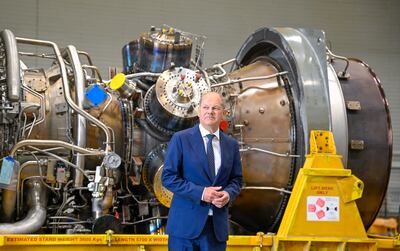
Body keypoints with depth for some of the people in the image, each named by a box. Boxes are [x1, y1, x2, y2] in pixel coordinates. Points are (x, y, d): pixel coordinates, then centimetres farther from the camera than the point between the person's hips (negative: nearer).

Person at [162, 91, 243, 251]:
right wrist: (200, 192, -16)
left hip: (217, 225, 4)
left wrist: (228, 194, -9)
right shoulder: (181, 139, -3)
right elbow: (168, 177, -7)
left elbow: (236, 179, 14)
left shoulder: (231, 144, 10)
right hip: (185, 222, -3)